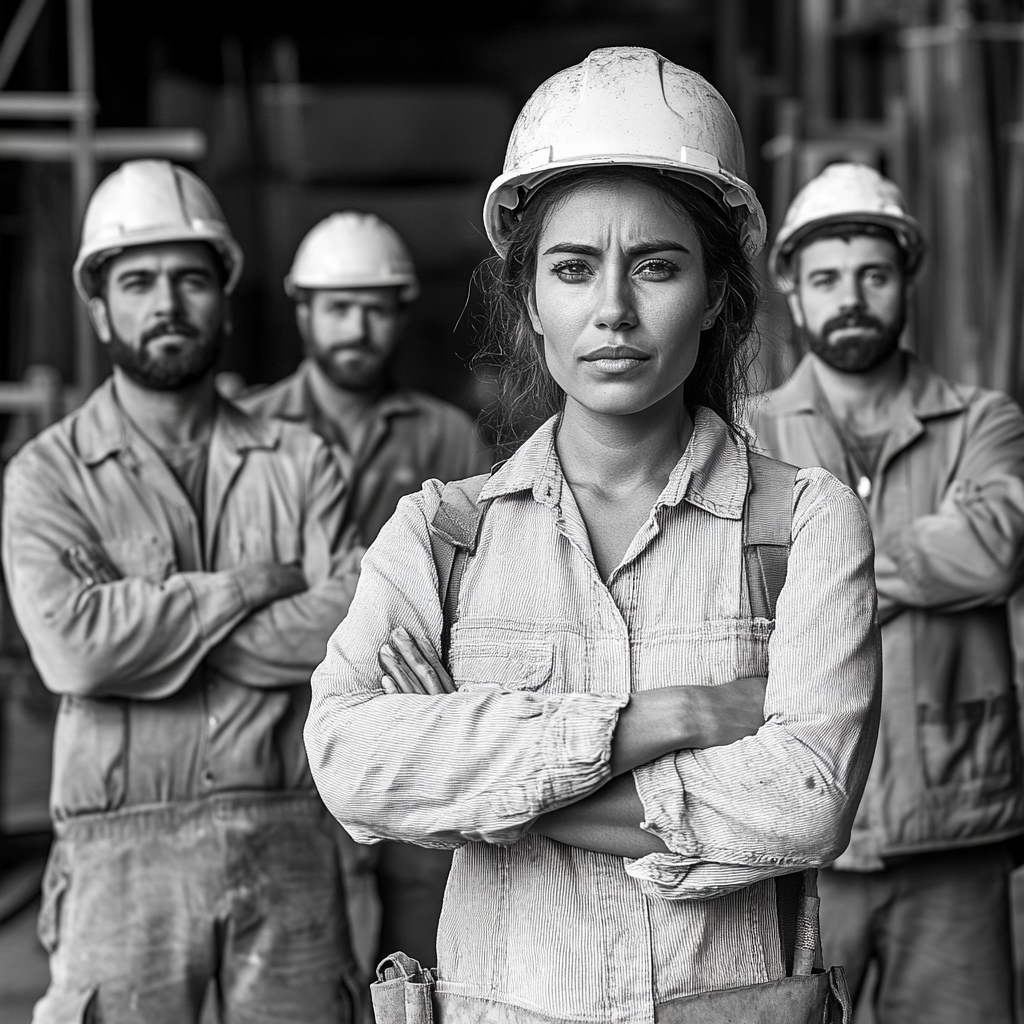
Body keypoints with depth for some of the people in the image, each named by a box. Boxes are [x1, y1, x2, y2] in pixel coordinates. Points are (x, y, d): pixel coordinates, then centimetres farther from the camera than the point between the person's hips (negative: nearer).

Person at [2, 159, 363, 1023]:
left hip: (289, 833, 2)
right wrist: (248, 584, -8)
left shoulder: (298, 461, 8)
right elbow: (72, 644, -15)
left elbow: (355, 624, -7)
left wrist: (155, 636, -10)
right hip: (125, 849, -2)